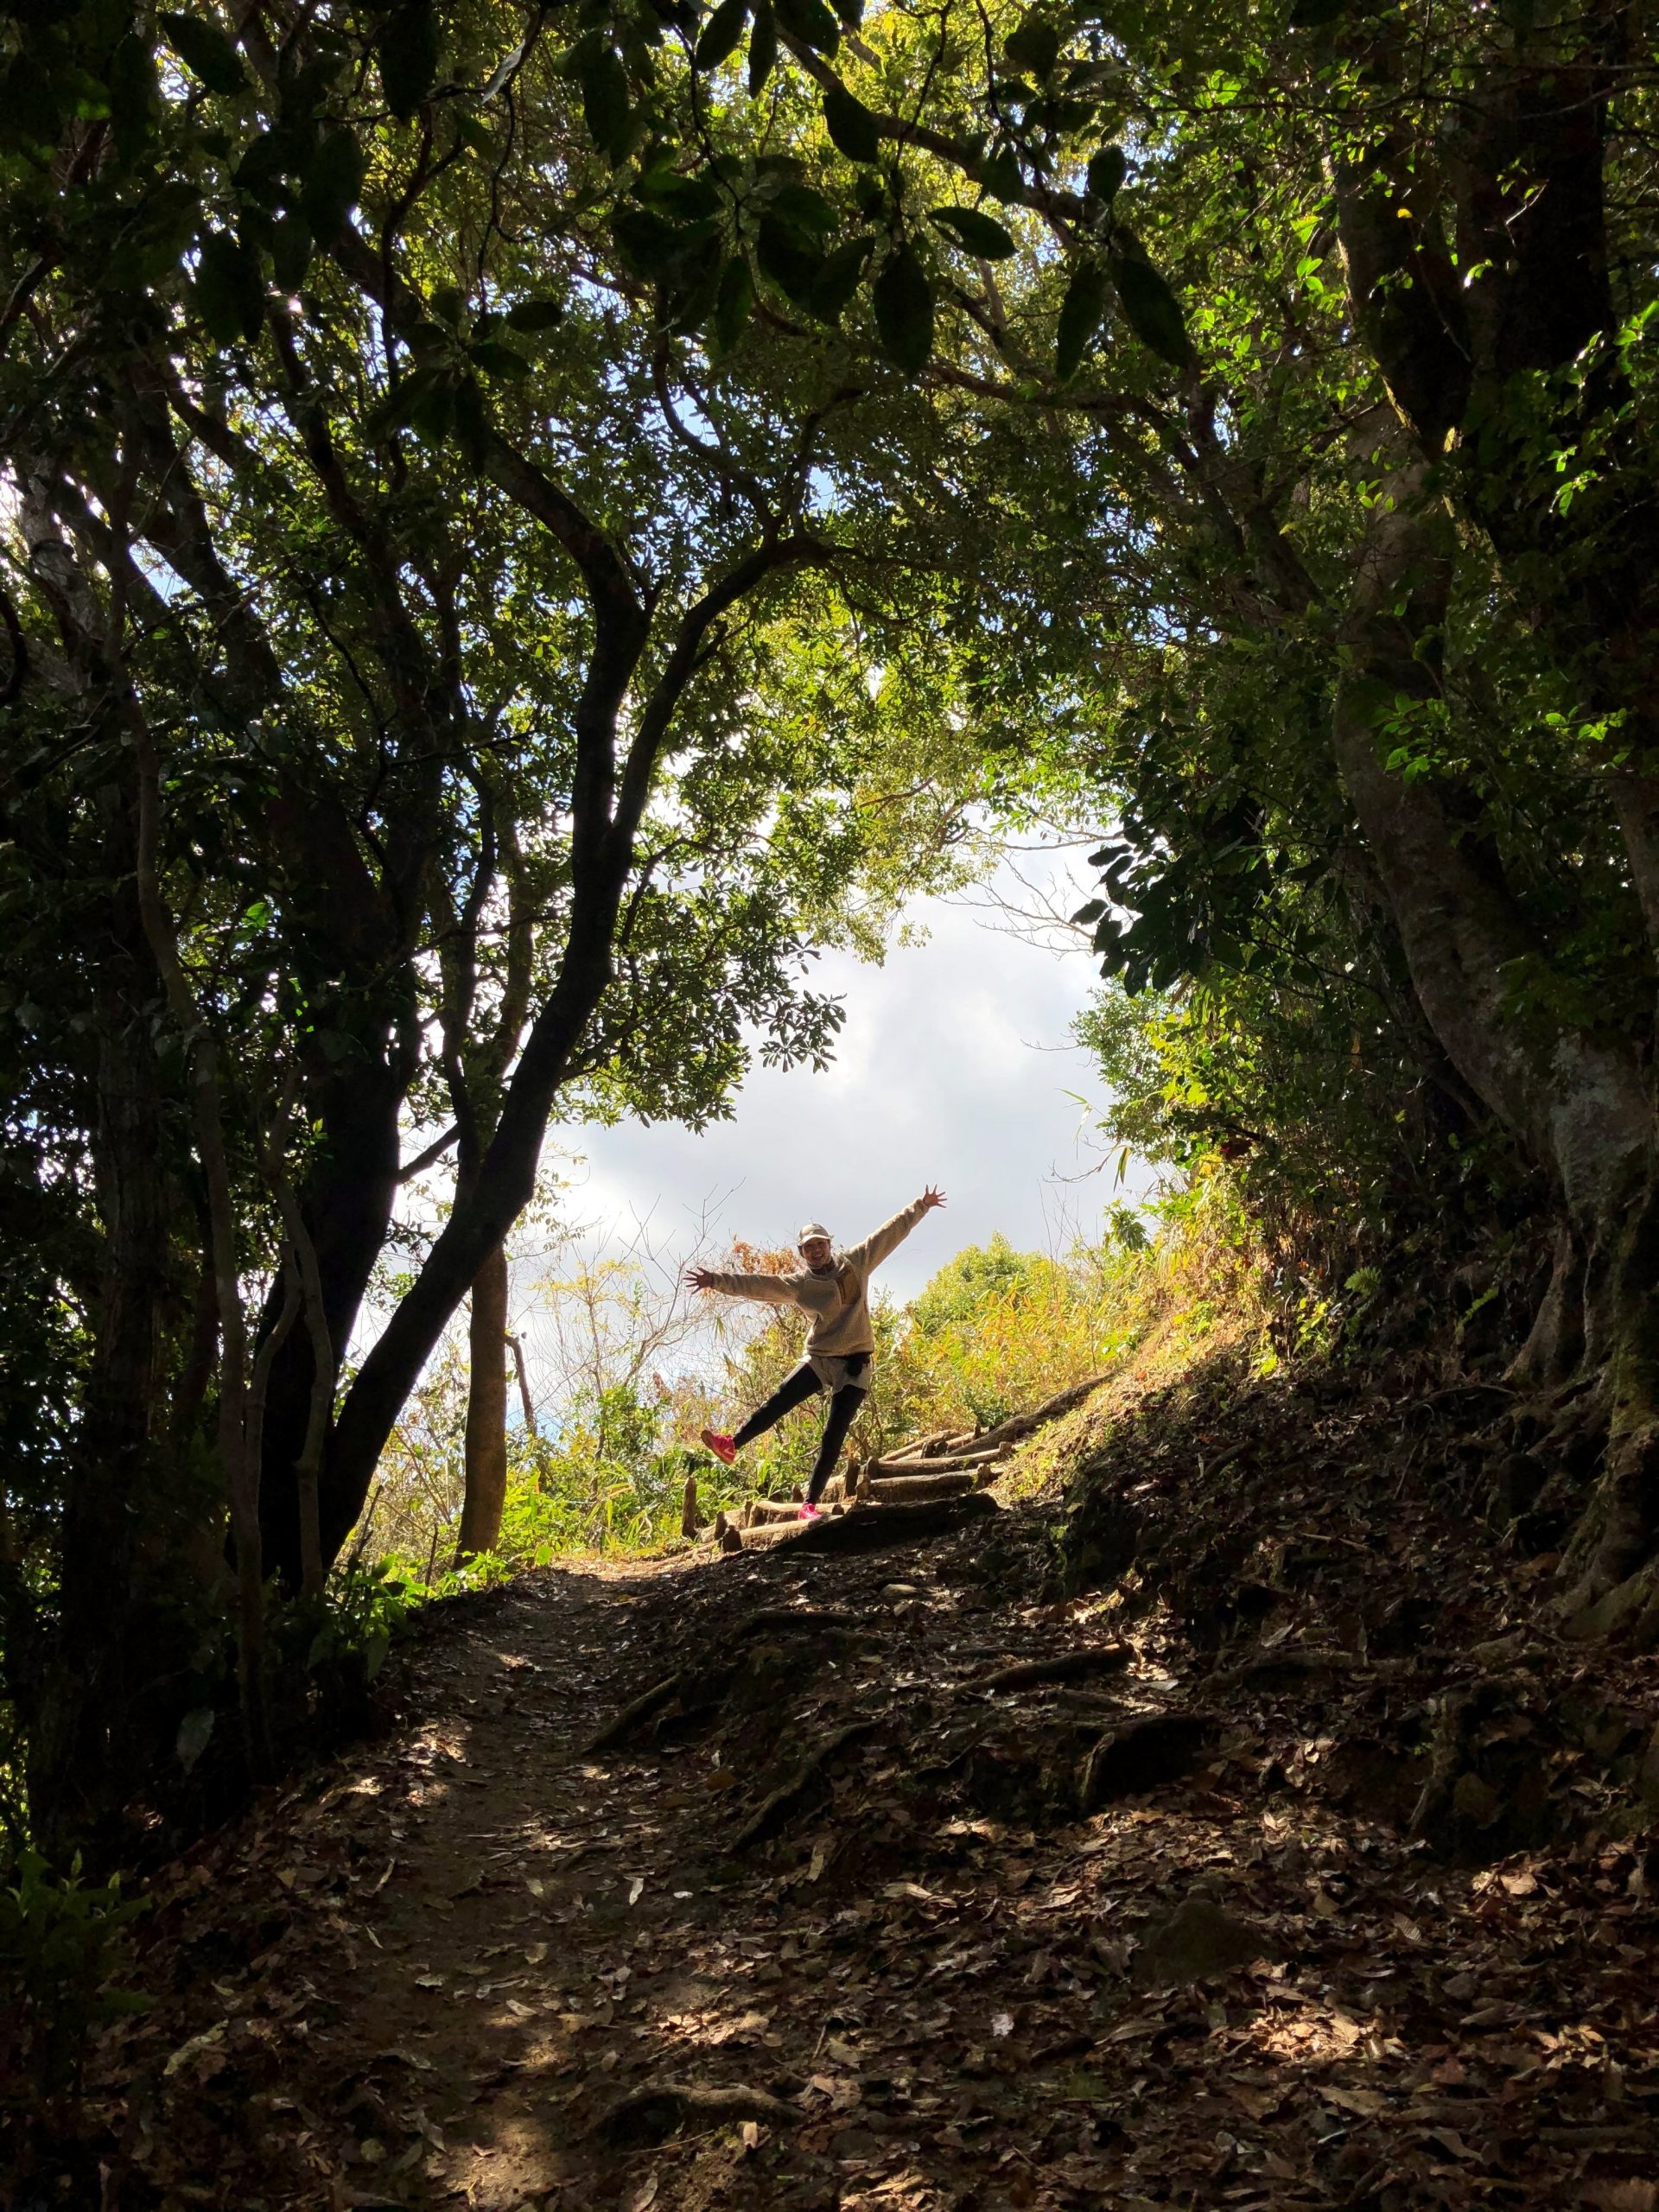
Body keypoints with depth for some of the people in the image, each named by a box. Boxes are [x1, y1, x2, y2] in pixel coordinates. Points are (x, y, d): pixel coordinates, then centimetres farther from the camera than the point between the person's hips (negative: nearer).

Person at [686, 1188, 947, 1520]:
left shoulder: (855, 1262, 3)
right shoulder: (798, 1283, 1)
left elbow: (891, 1232, 6)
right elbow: (759, 1284, -9)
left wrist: (921, 1206, 5)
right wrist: (718, 1281, -20)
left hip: (854, 1363, -1)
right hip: (818, 1358, 1)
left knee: (833, 1436, -5)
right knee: (779, 1401, -20)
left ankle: (810, 1504, -5)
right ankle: (731, 1444, -18)